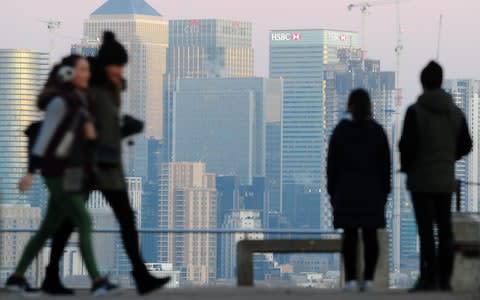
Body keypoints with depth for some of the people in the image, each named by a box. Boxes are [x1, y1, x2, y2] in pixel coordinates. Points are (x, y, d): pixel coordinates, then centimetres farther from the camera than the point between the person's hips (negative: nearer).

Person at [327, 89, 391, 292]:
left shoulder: (341, 131, 0)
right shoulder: (377, 131, 3)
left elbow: (332, 163, 0)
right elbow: (385, 164, 4)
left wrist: (332, 191, 6)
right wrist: (384, 191, 10)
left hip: (346, 189, -1)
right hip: (372, 190, 1)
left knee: (350, 235, -2)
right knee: (370, 235, 2)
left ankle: (351, 278, -8)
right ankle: (368, 278, -3)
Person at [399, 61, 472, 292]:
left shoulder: (415, 111, -12)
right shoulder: (455, 112, 5)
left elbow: (408, 144, -15)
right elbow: (465, 145, 10)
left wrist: (406, 165, 3)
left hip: (421, 180, -5)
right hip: (446, 180, 5)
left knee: (426, 230, -5)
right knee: (445, 229, 8)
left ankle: (428, 278, -9)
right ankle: (444, 278, 8)